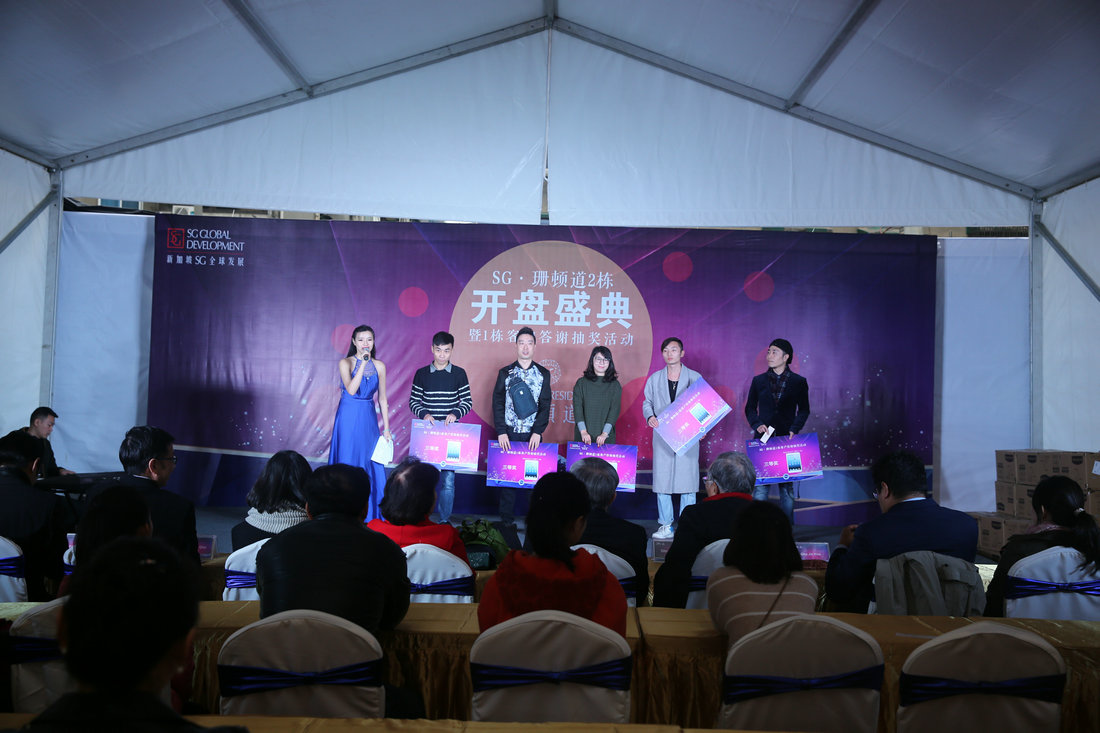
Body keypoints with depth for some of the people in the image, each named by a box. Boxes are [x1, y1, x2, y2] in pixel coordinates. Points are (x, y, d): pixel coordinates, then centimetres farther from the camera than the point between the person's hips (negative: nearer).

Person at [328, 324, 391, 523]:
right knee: (348, 463, 1)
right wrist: (363, 363, -22)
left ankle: (369, 514, 15)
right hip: (348, 418, -3)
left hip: (369, 419, 3)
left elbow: (382, 399, 9)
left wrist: (386, 428, 7)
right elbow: (351, 389, -20)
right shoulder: (346, 363, -4)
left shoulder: (379, 366, 6)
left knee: (371, 464, 4)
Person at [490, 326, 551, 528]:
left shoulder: (543, 374, 5)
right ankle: (507, 518, 8)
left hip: (533, 434, 0)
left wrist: (538, 432, -9)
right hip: (509, 434, 0)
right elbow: (497, 403, 2)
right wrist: (501, 432, -7)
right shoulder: (505, 373, 5)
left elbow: (545, 405, 1)